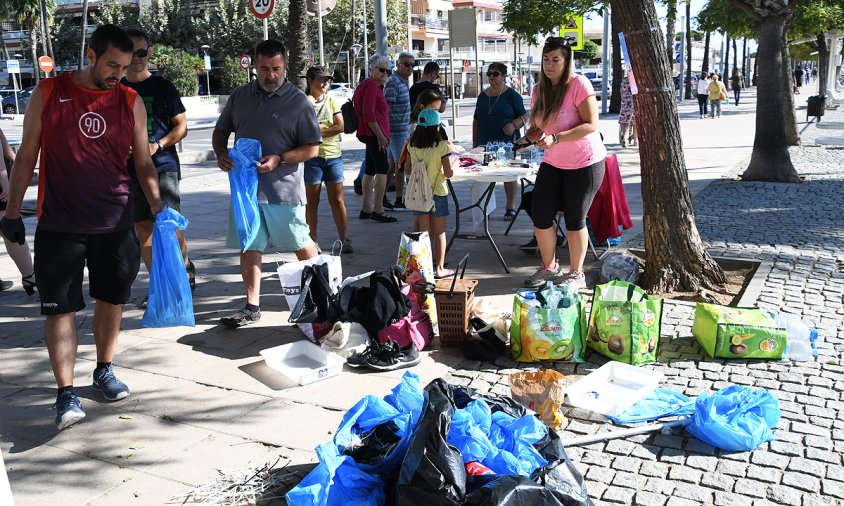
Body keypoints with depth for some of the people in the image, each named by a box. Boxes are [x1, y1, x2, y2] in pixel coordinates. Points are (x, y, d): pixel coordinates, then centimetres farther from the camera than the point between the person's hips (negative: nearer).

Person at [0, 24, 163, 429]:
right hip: (59, 225, -2)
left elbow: (142, 160, 7)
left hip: (115, 223, 2)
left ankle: (104, 371, 31)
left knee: (111, 299, 12)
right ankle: (66, 393, 2)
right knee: (61, 307, -2)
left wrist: (157, 205, -7)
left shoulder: (131, 101, 3)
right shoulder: (48, 93, -1)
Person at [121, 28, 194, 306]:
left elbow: (181, 127, -1)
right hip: (129, 169, 4)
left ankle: (185, 265, 15)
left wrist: (158, 145, -16)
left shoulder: (163, 87, 1)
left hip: (162, 166, -4)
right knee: (142, 228, 7)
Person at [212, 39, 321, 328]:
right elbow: (220, 131, 19)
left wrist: (279, 159, -19)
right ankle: (252, 307, 15)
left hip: (284, 189, -4)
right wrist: (221, 153, -2)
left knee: (300, 244, 7)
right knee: (249, 247, 6)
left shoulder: (298, 101, -5)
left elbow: (312, 148, -6)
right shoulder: (239, 96, 9)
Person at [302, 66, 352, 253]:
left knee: (337, 200, 5)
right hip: (312, 156, -2)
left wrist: (317, 132, -11)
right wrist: (309, 103, -16)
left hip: (333, 155, 2)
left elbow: (340, 126, -4)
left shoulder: (331, 100, 7)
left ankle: (344, 239, 13)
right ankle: (312, 240, 13)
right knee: (312, 201, 5)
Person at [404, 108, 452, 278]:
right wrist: (452, 169, 5)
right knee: (439, 232, 8)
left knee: (424, 231, 13)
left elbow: (407, 170, 4)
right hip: (437, 192, -3)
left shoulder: (412, 146, -4)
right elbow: (448, 173, -15)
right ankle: (439, 268, 13)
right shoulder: (441, 146, -16)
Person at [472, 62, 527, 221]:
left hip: (506, 142, -4)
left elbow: (524, 117, -1)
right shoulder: (483, 96, 12)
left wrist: (513, 125, -21)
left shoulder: (511, 95, -1)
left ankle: (510, 207, 11)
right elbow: (476, 120, 17)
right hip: (485, 143, 4)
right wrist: (475, 142, 13)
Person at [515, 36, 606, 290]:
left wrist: (555, 138, -31)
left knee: (574, 219, 3)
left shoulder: (579, 84, -17)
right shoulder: (540, 90, 2)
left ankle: (576, 274, 21)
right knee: (540, 216, 4)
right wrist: (526, 139, -12)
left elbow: (591, 125, -22)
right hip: (552, 162, 6)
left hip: (584, 162, -6)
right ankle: (549, 267, 26)